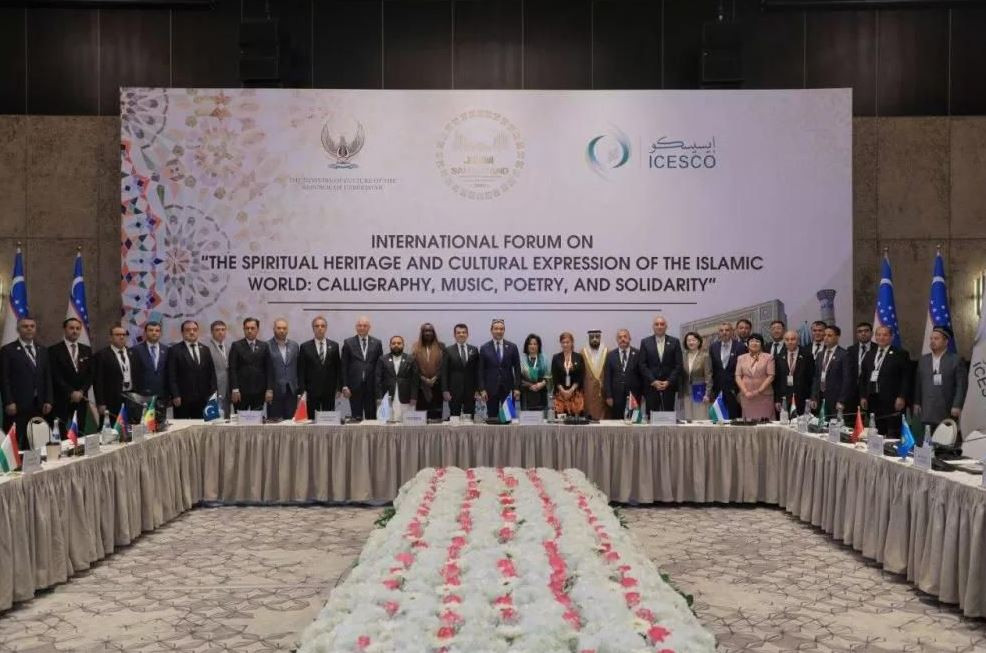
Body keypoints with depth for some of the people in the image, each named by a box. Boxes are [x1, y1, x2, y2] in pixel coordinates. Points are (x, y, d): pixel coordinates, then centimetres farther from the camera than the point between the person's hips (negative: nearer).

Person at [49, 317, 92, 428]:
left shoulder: (87, 350, 13)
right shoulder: (54, 350, -1)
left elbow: (90, 374, 10)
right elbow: (56, 376, -7)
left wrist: (81, 391, -5)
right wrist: (71, 393, -12)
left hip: (81, 399, 4)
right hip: (61, 400, -4)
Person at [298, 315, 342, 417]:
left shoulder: (334, 346, 7)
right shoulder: (305, 347, 3)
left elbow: (338, 368, 9)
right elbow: (301, 371, 1)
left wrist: (339, 387, 3)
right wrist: (302, 390, -6)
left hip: (329, 391, 1)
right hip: (312, 391, -1)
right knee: (312, 419, 0)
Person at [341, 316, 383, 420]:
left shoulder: (377, 343, 7)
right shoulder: (348, 343, 4)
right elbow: (344, 366, 3)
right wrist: (345, 386, -4)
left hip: (372, 387, 1)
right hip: (354, 387, -1)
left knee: (372, 417, 4)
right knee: (356, 418, 3)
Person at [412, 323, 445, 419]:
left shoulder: (440, 346, 8)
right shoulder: (416, 347, 9)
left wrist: (434, 379, -8)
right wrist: (424, 379, -7)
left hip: (436, 385, 0)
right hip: (421, 386, 0)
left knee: (436, 412, -5)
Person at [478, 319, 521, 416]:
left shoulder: (512, 347, 4)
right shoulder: (484, 348, 3)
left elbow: (517, 369, 4)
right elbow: (481, 371, 2)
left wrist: (517, 388, -3)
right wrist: (482, 389, -5)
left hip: (508, 388, 0)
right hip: (491, 389, 0)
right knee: (492, 417, 3)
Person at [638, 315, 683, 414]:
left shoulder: (674, 342, 6)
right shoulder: (645, 342, 6)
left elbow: (679, 365, 2)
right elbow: (642, 365, 1)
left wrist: (668, 382, -8)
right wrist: (653, 381, -9)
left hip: (669, 386, 0)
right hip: (651, 386, 0)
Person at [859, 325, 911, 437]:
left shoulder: (901, 354, 3)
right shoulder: (869, 354, 18)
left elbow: (906, 378, -3)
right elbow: (863, 377, 19)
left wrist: (901, 397, -11)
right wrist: (863, 396, 9)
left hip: (892, 402, -4)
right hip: (872, 400, 4)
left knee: (892, 435, -5)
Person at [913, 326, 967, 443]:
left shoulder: (956, 360, 0)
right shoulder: (923, 360, 13)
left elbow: (961, 385, -4)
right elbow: (918, 383, 15)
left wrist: (957, 406, -10)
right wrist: (916, 403, 9)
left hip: (948, 411, -3)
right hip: (926, 413, 3)